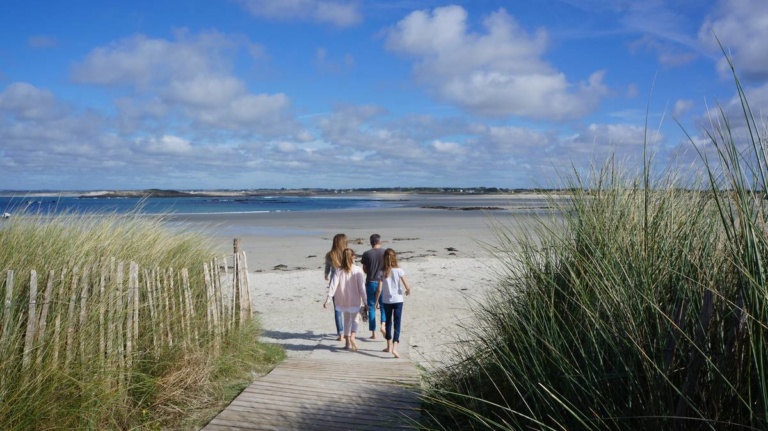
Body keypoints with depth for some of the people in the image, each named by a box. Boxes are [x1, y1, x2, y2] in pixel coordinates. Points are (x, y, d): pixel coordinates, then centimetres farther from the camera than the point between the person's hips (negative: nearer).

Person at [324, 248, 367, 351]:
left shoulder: (339, 271, -6)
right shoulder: (357, 270, -10)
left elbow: (333, 286, -13)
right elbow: (362, 287, -11)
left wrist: (327, 300, -13)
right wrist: (365, 303, -6)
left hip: (343, 301, 2)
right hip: (355, 300, -2)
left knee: (347, 320, 19)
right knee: (355, 319, 12)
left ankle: (347, 342, 22)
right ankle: (352, 337, -15)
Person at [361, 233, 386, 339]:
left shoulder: (366, 254, -4)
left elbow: (364, 269, 2)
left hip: (370, 283, 0)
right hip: (382, 282, 0)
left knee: (371, 307, 7)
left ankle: (373, 333, 8)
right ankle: (383, 325, -8)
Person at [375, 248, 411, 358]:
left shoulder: (382, 272, -7)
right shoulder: (399, 270, -10)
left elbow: (379, 289, -7)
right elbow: (407, 286, -9)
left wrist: (376, 301, 5)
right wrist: (408, 291, 13)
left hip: (386, 301, 2)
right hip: (398, 300, -2)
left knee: (388, 322, 18)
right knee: (397, 323, 1)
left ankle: (389, 346, 29)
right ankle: (394, 347, -14)